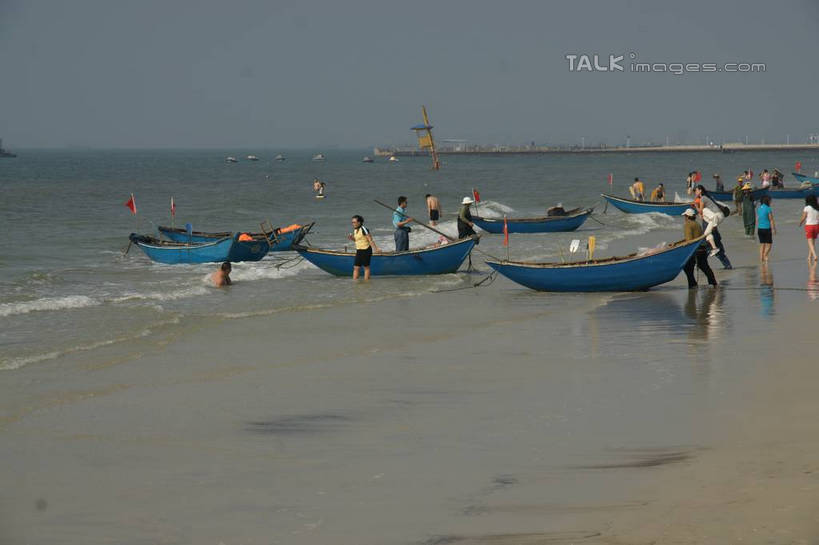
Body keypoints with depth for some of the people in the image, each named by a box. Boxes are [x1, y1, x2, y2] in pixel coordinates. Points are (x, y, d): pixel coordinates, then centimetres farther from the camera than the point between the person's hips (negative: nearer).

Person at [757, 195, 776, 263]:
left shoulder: (758, 209, 7)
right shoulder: (768, 209, -12)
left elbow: (757, 220, 11)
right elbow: (771, 220, -11)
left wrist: (757, 229, 17)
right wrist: (774, 229, -7)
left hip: (760, 229, 6)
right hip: (767, 229, -6)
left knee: (762, 244, 12)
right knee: (769, 244, 2)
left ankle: (761, 258, 9)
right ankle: (765, 256, -13)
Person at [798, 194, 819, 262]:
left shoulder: (807, 208, -10)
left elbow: (803, 218, -6)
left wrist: (800, 223, 14)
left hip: (809, 226, -5)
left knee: (810, 243, -4)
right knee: (813, 242, 17)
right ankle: (809, 257, 25)